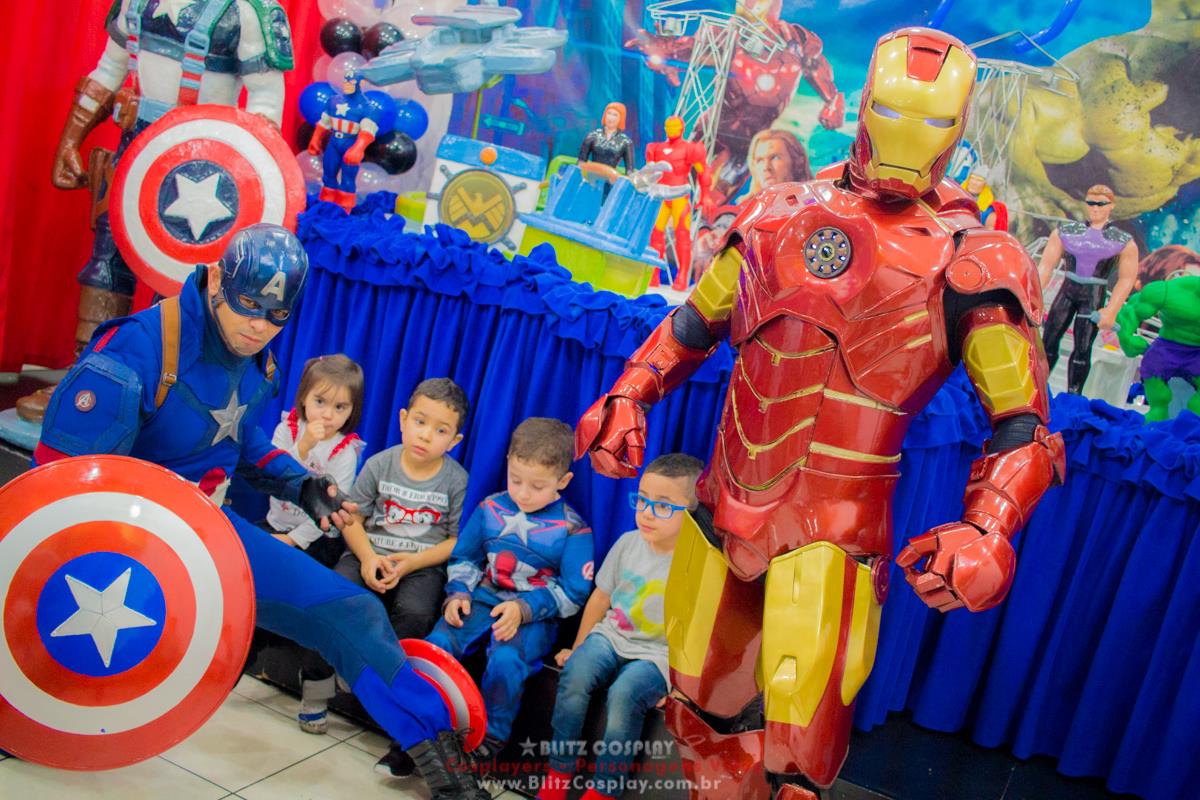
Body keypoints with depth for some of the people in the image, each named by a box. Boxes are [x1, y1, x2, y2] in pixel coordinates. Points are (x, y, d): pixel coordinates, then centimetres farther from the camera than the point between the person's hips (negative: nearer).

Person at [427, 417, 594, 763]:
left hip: (535, 615, -4)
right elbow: (463, 557, 18)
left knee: (505, 661, -32)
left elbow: (573, 592, -5)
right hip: (482, 600, 4)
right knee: (435, 645, -21)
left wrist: (524, 609, -17)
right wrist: (458, 593, -1)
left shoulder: (572, 529, -4)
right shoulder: (490, 509, 8)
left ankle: (491, 740, -10)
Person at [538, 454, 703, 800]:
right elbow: (601, 597, 11)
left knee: (624, 694, -31)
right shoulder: (628, 543, 0)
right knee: (575, 670, -24)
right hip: (611, 636, 4)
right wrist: (578, 647, 14)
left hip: (657, 655, -4)